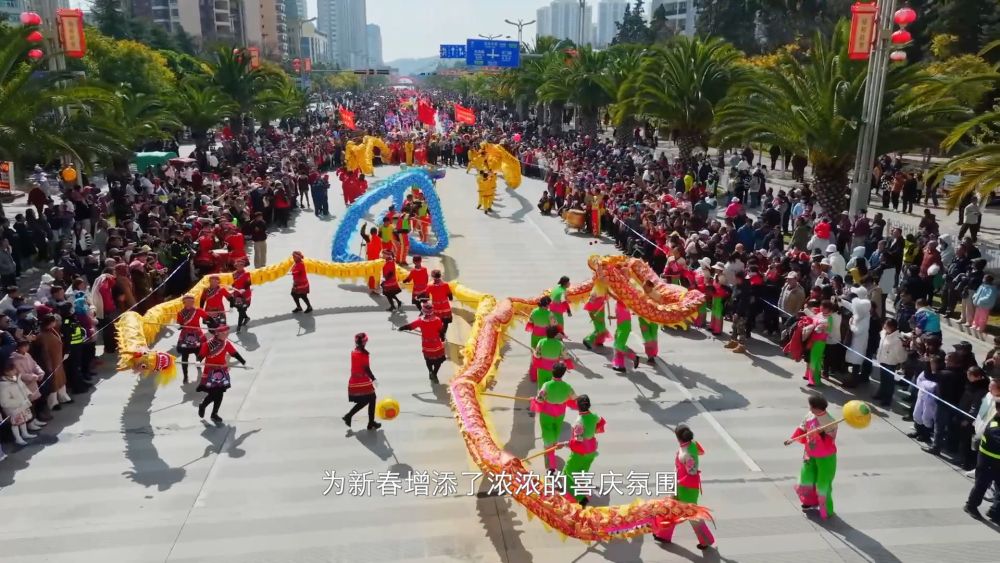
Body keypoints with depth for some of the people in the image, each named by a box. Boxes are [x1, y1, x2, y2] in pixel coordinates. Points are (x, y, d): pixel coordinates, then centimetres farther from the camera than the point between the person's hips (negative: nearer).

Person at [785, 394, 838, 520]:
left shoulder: (830, 423, -26)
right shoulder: (809, 416, -6)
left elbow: (829, 444, -27)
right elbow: (802, 429, 6)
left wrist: (823, 435, -44)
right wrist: (792, 439, -6)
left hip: (825, 458, -6)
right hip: (810, 455, 7)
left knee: (823, 484, 5)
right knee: (806, 479, 16)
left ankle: (826, 510, 25)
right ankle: (811, 502, 40)